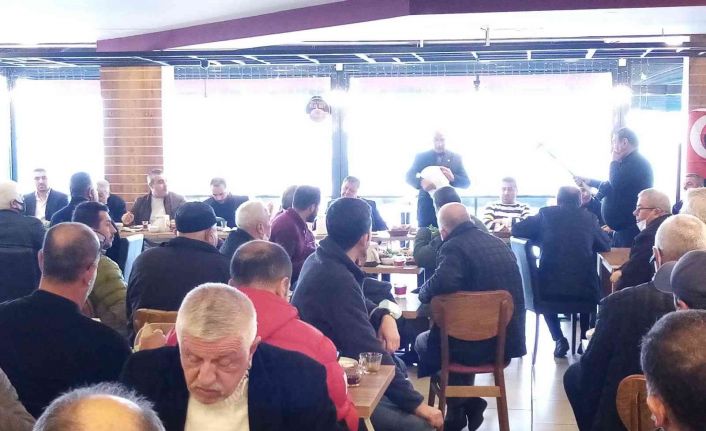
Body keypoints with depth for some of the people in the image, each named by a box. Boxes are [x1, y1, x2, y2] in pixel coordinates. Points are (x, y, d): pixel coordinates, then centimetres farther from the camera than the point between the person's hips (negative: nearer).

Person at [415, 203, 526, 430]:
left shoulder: (454, 247, -15)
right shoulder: (498, 242, 10)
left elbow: (442, 283, -34)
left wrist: (423, 293, -11)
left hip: (478, 344, -7)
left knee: (423, 341, 22)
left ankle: (461, 404, 23)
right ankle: (466, 404, 30)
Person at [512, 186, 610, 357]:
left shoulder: (546, 214, 5)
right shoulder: (589, 218, 8)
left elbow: (516, 230, 10)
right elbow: (606, 245, 19)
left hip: (551, 290, -1)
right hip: (584, 292, 1)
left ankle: (559, 339, 16)